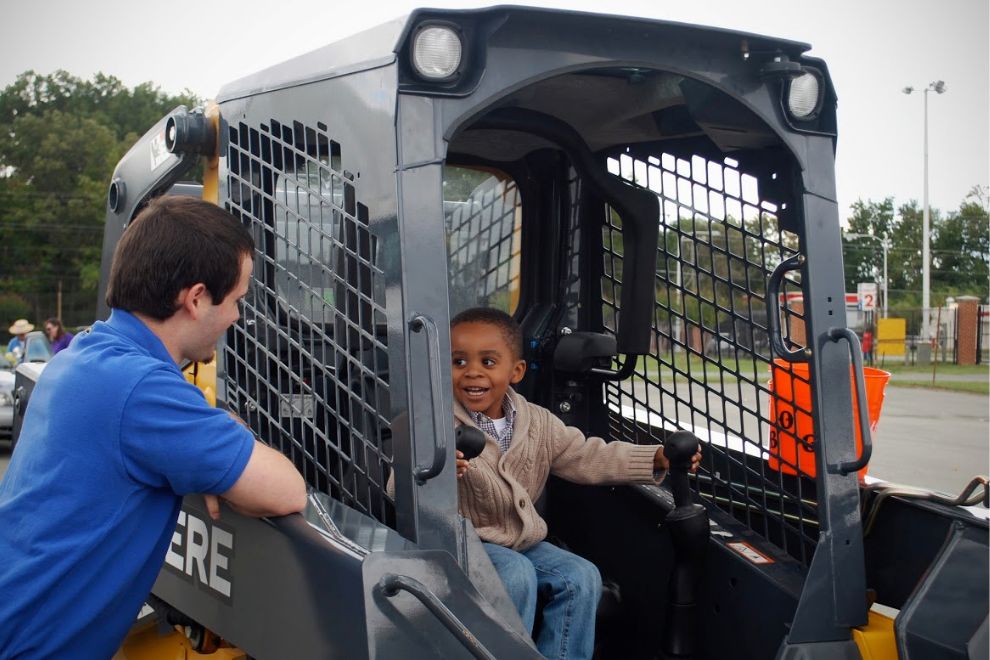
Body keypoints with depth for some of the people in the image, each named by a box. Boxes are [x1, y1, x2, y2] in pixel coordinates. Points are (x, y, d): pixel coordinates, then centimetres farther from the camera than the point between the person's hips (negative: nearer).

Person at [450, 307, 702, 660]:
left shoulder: (537, 423, 0)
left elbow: (587, 458, 1)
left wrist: (656, 459, -10)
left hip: (522, 540, 6)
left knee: (581, 578, -7)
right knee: (517, 575, -29)